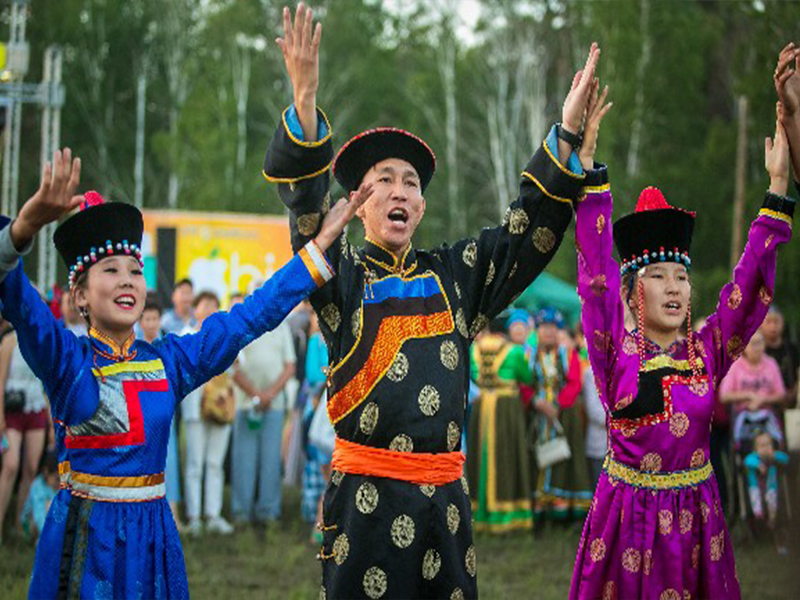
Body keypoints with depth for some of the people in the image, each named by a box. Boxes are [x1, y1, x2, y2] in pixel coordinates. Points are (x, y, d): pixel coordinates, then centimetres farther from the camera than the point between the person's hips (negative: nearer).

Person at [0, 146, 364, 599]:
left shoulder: (168, 361, 6)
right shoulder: (65, 359, -5)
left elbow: (251, 316, 10)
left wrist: (322, 242, 8)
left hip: (153, 532, 4)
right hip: (85, 535, -4)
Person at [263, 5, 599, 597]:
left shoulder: (453, 275, 14)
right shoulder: (342, 273, 2)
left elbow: (530, 228, 12)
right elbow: (304, 201, -13)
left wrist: (567, 127, 2)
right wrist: (306, 100, -28)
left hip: (444, 495, 4)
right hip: (366, 497, -4)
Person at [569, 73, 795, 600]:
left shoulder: (708, 351, 1)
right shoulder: (616, 350, -6)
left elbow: (753, 280, -4)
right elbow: (596, 266, -13)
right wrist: (587, 159, -20)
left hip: (696, 514, 2)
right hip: (627, 513, -2)